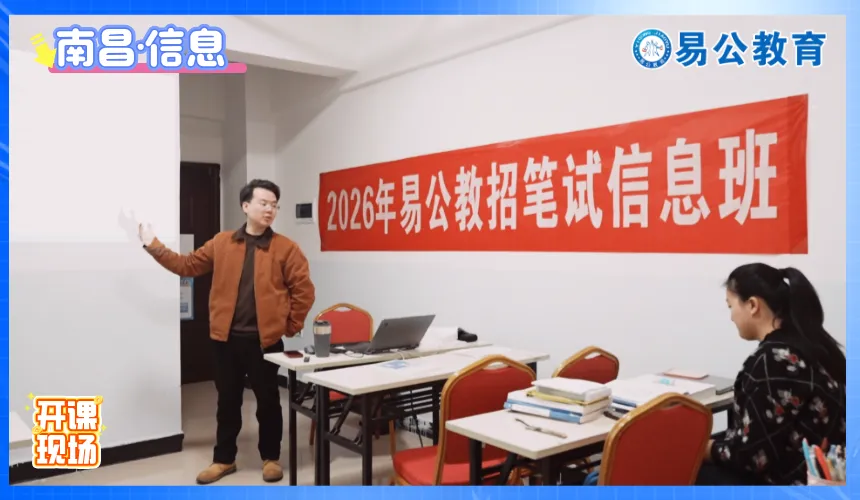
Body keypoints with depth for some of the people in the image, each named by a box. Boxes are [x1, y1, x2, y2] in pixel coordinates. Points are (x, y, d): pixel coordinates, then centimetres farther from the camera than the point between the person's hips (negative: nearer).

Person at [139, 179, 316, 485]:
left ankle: (271, 458, 28)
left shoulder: (285, 248, -4)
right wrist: (153, 245, 6)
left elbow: (304, 289, -4)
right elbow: (187, 265, 11)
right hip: (226, 338, 3)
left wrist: (291, 326, -3)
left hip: (265, 340, -2)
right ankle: (224, 459, 31)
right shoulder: (221, 243, 5)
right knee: (227, 401, 14)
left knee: (267, 401, 10)